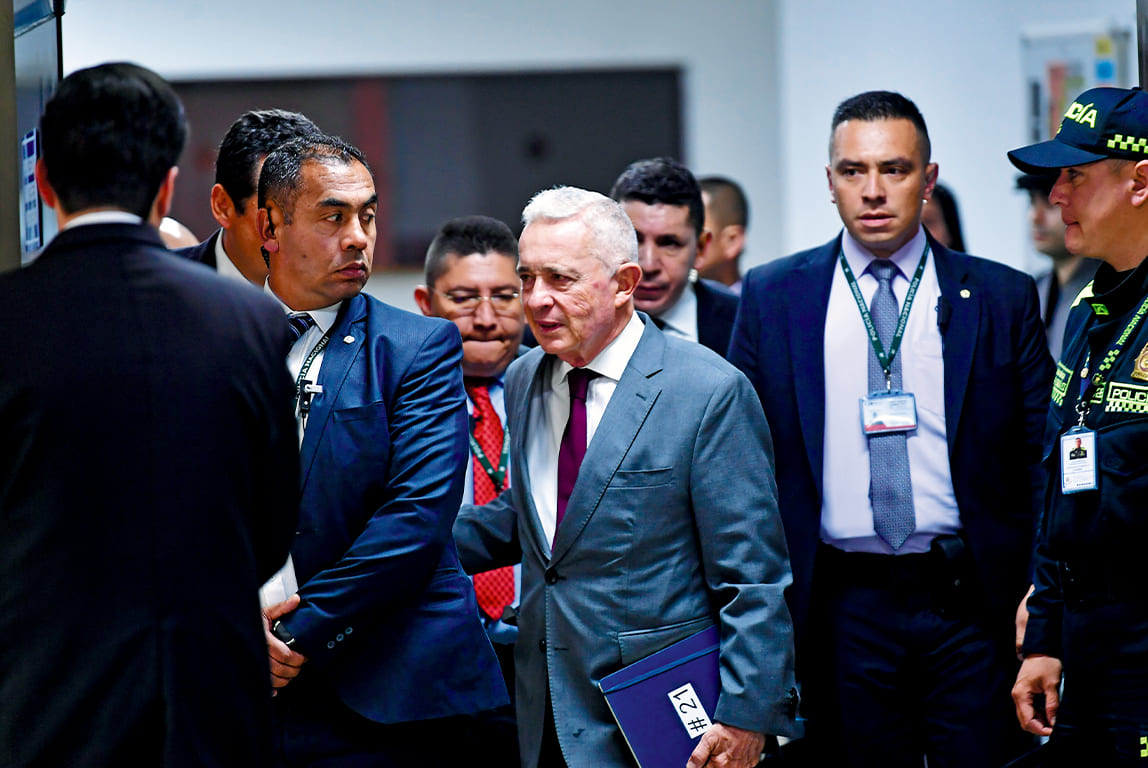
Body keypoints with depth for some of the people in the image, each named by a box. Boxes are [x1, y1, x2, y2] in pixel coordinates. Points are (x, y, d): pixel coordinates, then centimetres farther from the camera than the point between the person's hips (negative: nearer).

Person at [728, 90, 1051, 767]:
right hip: (842, 606, 1)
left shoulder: (1003, 298, 5)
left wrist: (1039, 600, -6)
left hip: (970, 607, 0)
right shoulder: (772, 297, 7)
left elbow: (1043, 463, 4)